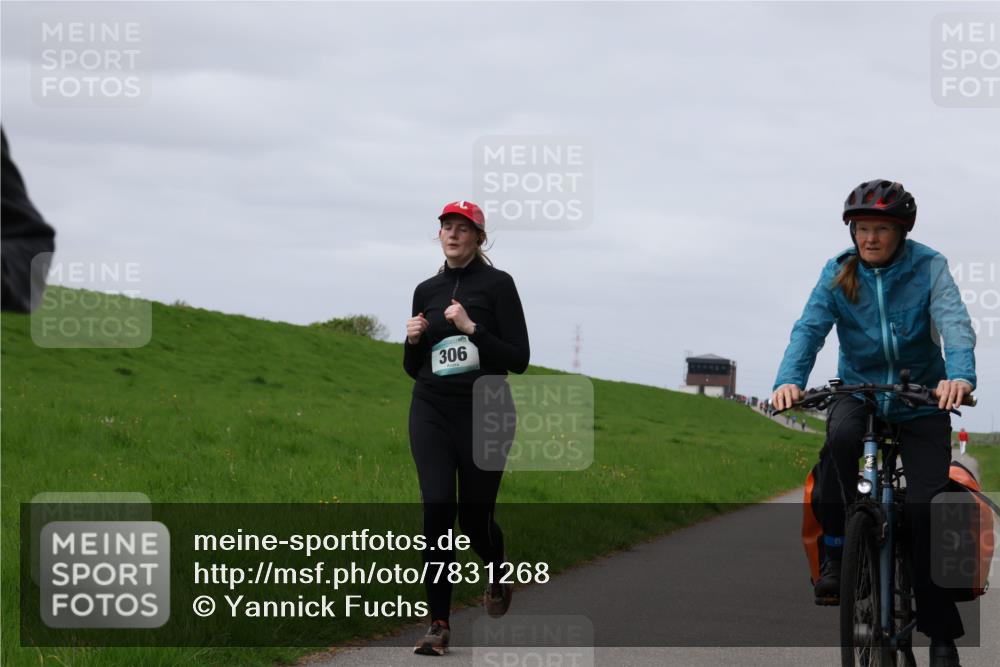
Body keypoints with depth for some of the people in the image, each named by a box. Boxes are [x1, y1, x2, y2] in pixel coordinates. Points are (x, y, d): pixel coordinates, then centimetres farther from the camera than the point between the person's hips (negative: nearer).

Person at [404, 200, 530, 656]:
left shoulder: (497, 284, -4)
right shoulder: (427, 291, 10)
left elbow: (519, 360, -8)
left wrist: (472, 329, -18)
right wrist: (413, 340, -4)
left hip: (485, 413, -3)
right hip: (432, 412, 3)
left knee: (474, 515, 6)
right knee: (437, 510, -12)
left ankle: (499, 575, 42)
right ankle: (439, 626, -10)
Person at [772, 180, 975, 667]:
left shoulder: (928, 267, -7)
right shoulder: (838, 273, -2)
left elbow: (954, 324, -21)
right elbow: (809, 328, -14)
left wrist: (959, 376, -43)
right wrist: (789, 380, -34)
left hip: (921, 397, -1)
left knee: (925, 508, -14)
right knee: (841, 437, -36)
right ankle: (836, 546, -15)